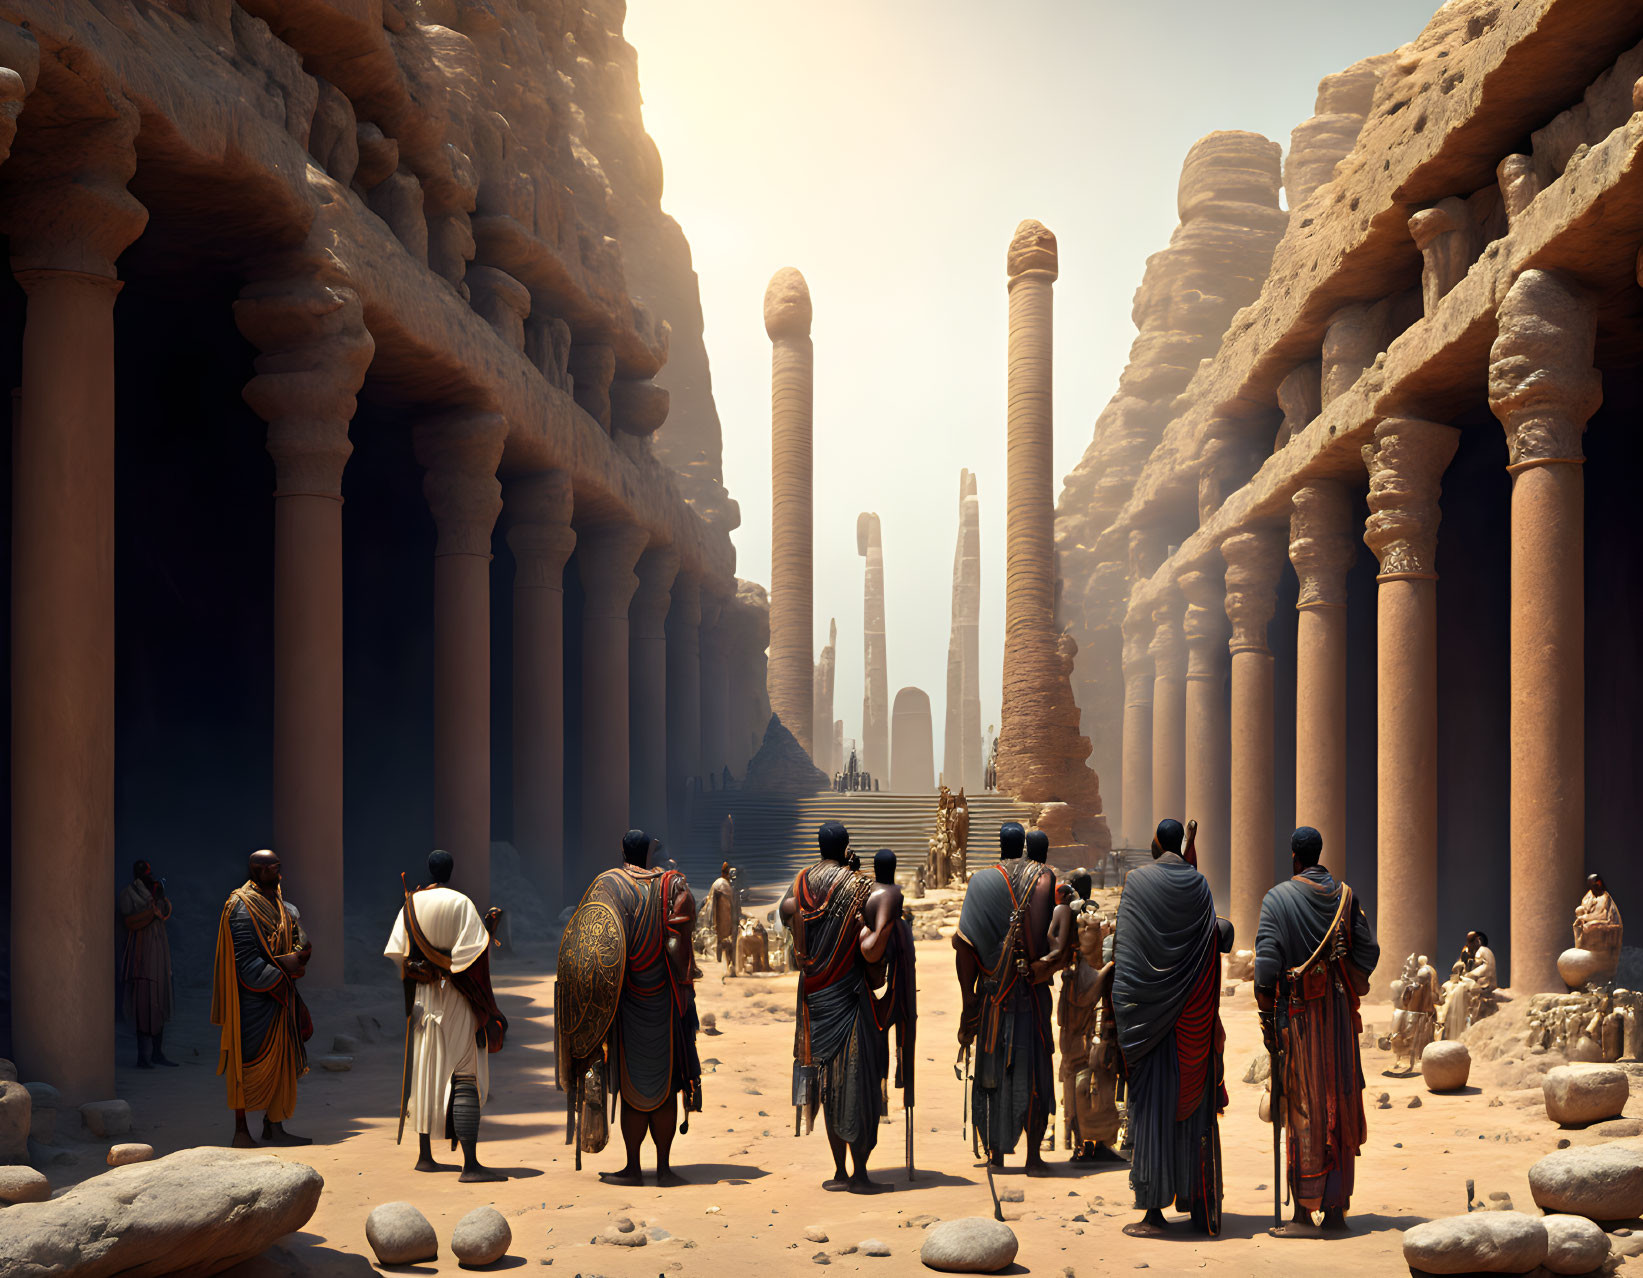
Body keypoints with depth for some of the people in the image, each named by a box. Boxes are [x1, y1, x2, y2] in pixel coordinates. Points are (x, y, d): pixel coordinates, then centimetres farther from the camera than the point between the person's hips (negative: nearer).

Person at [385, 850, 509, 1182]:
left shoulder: (411, 905, 4)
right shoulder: (461, 904, -12)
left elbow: (396, 953, 5)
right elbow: (475, 951, -18)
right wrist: (489, 926, -5)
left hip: (422, 1000, 6)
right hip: (458, 1002, -6)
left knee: (426, 1074, 16)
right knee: (466, 1080, -9)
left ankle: (425, 1156, 21)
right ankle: (470, 1164, -16)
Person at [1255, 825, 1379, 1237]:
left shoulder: (1278, 898, -8)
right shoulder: (1345, 895, 4)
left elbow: (1266, 962, -14)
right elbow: (1369, 951, 3)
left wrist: (1266, 1017, -7)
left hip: (1297, 1012, -4)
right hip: (1340, 1013, 4)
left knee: (1303, 1110, -3)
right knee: (1340, 1105, 10)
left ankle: (1304, 1214, -3)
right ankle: (1337, 1207, 13)